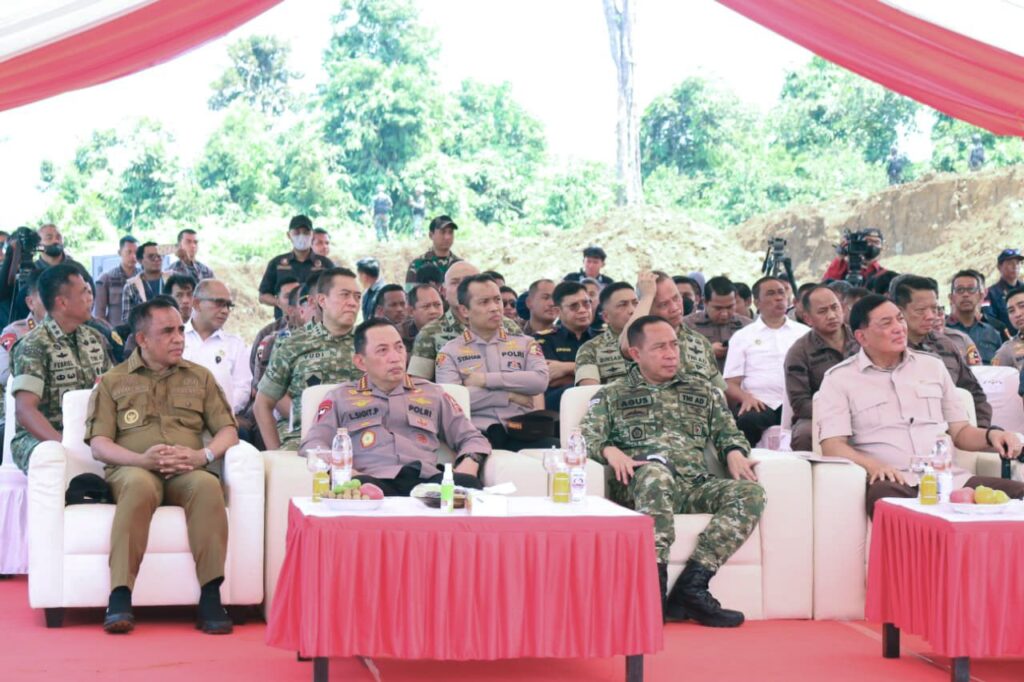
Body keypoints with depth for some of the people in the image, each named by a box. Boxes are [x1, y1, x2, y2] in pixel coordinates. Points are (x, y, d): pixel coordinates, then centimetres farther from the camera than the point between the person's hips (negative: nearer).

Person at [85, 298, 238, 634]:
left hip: (188, 473, 1)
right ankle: (120, 597, -41)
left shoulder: (200, 377, 21)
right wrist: (141, 459, -15)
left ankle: (211, 596, -37)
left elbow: (228, 431, 14)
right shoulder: (112, 382, 15)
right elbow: (98, 444, 5)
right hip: (133, 469, -1)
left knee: (208, 484, -36)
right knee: (139, 484, -39)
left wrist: (203, 455, -9)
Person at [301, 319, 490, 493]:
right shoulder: (341, 398, 24)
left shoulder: (432, 394, 29)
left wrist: (468, 465, 2)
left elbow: (472, 438, 28)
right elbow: (312, 444, 12)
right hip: (374, 482, -2)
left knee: (468, 485, -35)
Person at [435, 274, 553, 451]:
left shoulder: (525, 343, 19)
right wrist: (509, 395, -3)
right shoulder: (450, 351, 12)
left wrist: (486, 379, -2)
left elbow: (540, 381, -1)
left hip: (521, 432, 3)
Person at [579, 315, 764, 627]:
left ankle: (692, 583, -32)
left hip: (695, 485, 4)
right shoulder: (612, 396, 19)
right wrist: (611, 451, -17)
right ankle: (655, 585, -42)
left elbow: (728, 432, 24)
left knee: (751, 493, -26)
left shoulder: (703, 391, 28)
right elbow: (587, 436, 5)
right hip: (642, 485, -3)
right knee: (655, 473, -40)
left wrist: (734, 453, 0)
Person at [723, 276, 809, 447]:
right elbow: (730, 384, 9)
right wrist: (746, 398, -14)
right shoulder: (742, 337, 16)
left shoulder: (804, 333, 20)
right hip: (760, 405, -1)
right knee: (747, 420, -36)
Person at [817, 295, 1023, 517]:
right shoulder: (840, 379, 7)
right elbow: (832, 446, -4)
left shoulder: (932, 366, 22)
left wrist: (991, 434, 1)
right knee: (884, 495, -42)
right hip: (892, 483, -4)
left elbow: (959, 431, 24)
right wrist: (873, 466, -23)